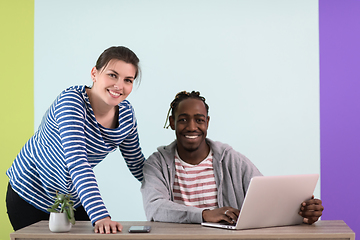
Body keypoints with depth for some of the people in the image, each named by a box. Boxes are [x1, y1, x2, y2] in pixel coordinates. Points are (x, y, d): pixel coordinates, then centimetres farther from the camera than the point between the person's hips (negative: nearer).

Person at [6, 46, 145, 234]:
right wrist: (100, 216, -48)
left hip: (75, 201, 5)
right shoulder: (71, 101, -28)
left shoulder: (126, 113, -9)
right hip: (31, 196, -5)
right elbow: (77, 162, -39)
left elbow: (137, 164, 5)